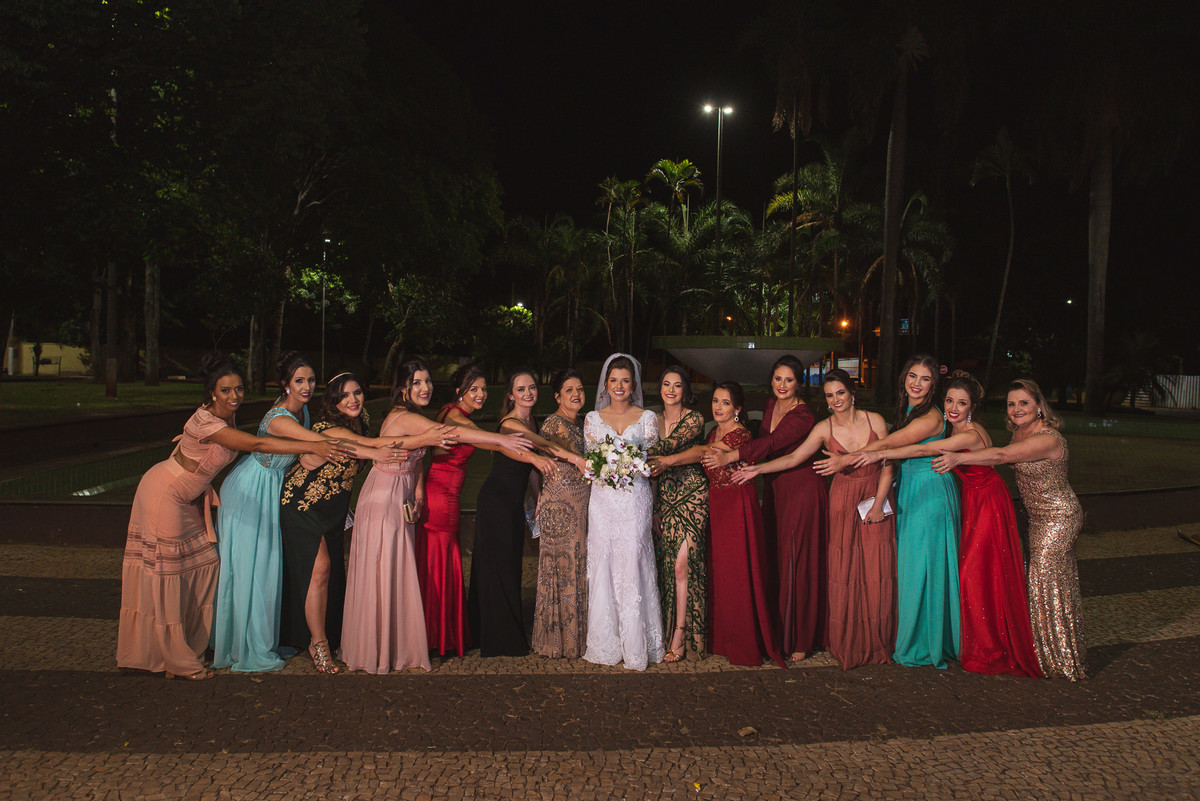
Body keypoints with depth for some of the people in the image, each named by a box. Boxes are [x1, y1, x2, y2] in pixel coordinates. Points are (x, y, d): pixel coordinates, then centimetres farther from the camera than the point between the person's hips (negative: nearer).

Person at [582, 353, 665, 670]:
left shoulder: (647, 418, 9)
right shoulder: (593, 418, 12)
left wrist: (632, 466, -8)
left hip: (635, 498, -1)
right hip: (603, 499, 1)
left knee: (632, 564, -6)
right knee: (602, 564, -2)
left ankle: (635, 644, 3)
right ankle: (605, 643, 8)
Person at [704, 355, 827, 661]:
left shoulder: (803, 415, -16)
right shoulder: (770, 405, 9)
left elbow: (772, 443, -28)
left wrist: (731, 456, -37)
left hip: (801, 490, -7)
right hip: (775, 488, 7)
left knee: (797, 564, -4)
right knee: (775, 560, 7)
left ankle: (800, 639, 8)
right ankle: (778, 632, 18)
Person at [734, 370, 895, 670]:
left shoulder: (875, 421, -5)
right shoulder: (824, 429, -4)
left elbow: (887, 466, -2)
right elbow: (794, 458, -6)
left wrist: (878, 504, -8)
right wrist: (757, 469, -15)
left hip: (876, 499, 0)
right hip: (844, 501, 0)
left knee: (876, 572, 0)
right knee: (844, 572, -2)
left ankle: (876, 642, 16)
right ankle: (848, 643, 12)